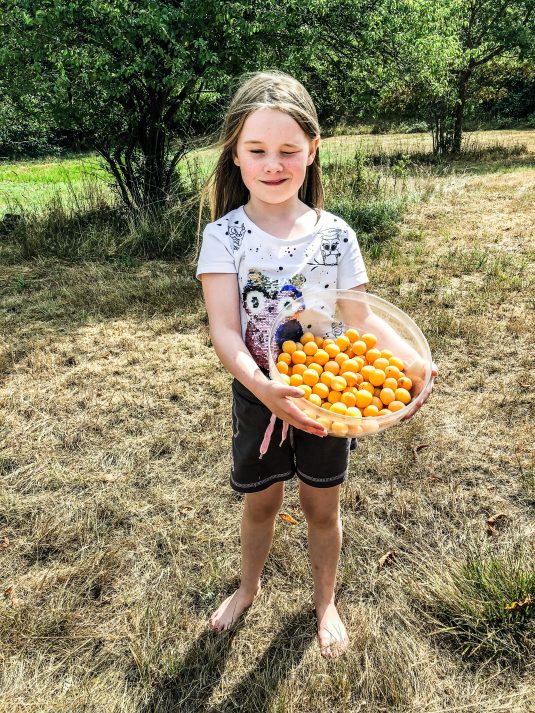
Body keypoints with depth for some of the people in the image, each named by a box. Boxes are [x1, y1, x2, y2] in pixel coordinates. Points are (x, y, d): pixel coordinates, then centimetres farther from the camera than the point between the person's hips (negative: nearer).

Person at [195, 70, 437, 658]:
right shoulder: (224, 235, -13)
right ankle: (249, 586, 50)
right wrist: (265, 389, -41)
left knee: (322, 506, 17)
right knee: (261, 501, 20)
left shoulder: (336, 236, -9)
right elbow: (224, 332, -22)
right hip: (257, 395, 0)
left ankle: (325, 602, 45)